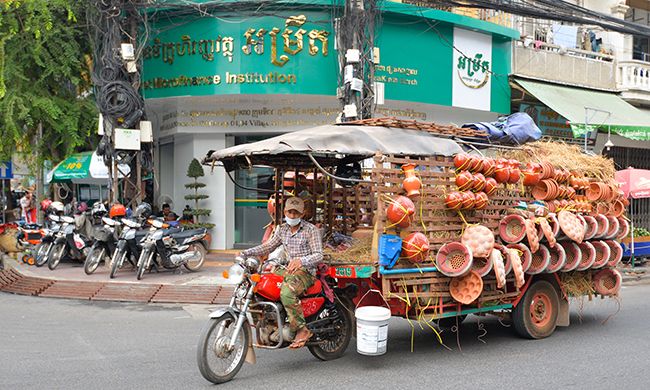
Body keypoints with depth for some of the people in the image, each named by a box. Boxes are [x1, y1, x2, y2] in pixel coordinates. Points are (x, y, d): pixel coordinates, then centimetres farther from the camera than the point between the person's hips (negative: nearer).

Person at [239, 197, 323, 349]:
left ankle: (302, 330, -23)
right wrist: (247, 252, 5)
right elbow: (268, 246, 19)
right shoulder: (282, 229, 13)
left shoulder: (311, 230, -7)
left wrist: (301, 260, -34)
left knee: (287, 292, -36)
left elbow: (319, 255, -14)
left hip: (306, 271, -8)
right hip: (290, 269, 8)